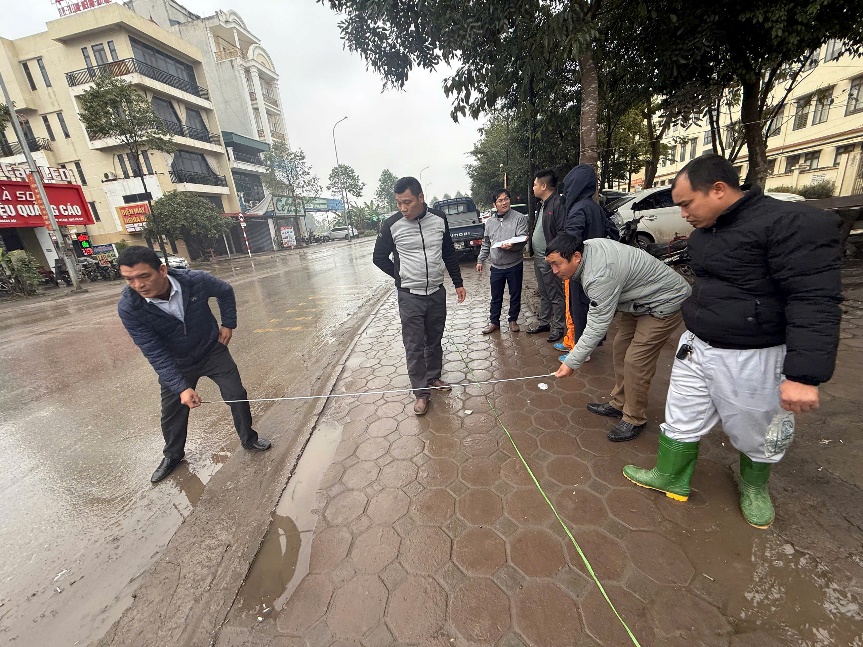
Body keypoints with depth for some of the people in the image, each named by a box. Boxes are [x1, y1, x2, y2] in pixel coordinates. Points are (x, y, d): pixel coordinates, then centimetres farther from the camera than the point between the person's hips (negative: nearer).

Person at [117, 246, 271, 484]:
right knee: (173, 410, 12)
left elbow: (225, 291, -4)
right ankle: (172, 455, 41)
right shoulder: (129, 308, -27)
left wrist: (228, 324, -4)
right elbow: (155, 353, -24)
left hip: (213, 350, 0)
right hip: (175, 364, 1)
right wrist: (181, 387, -30)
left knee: (237, 394, 4)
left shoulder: (196, 281, -29)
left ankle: (249, 438, 28)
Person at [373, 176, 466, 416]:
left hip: (437, 293, 3)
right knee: (414, 346, 2)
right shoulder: (392, 225, -10)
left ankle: (434, 377, 35)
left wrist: (458, 283, 10)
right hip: (410, 296, -3)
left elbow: (449, 254, 10)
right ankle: (421, 392, 15)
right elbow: (379, 258, 3)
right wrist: (402, 278, 4)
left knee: (434, 340, 16)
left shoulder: (439, 218, -1)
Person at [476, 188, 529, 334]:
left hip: (514, 265, -3)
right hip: (496, 267, 3)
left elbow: (523, 239, -13)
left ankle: (513, 320, 26)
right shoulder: (489, 222, 10)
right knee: (496, 297, 11)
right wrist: (480, 260, 16)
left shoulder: (519, 218, -4)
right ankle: (494, 322, 24)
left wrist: (512, 245, -32)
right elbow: (485, 244, 18)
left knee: (515, 295, 9)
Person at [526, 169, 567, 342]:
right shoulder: (544, 204, 15)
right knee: (544, 294, 19)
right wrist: (530, 238, 10)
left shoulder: (558, 204, -17)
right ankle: (544, 322, 32)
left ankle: (558, 327, 15)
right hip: (539, 258, 10)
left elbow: (563, 234, -22)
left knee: (556, 296, 3)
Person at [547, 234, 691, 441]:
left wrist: (571, 363, -27)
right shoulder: (588, 246, -7)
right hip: (641, 298, 10)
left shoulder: (600, 277, -35)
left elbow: (597, 327, -32)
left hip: (664, 302, -10)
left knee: (636, 361, -10)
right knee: (621, 346, 13)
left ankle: (634, 419, 10)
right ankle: (618, 404, 27)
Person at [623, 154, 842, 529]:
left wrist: (804, 374, -27)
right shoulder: (704, 232, 7)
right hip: (696, 347, 7)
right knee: (681, 421, 15)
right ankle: (670, 479, 33)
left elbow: (814, 301, -23)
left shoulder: (793, 223, -18)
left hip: (752, 359, -6)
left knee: (756, 436, 16)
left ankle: (754, 488, 44)